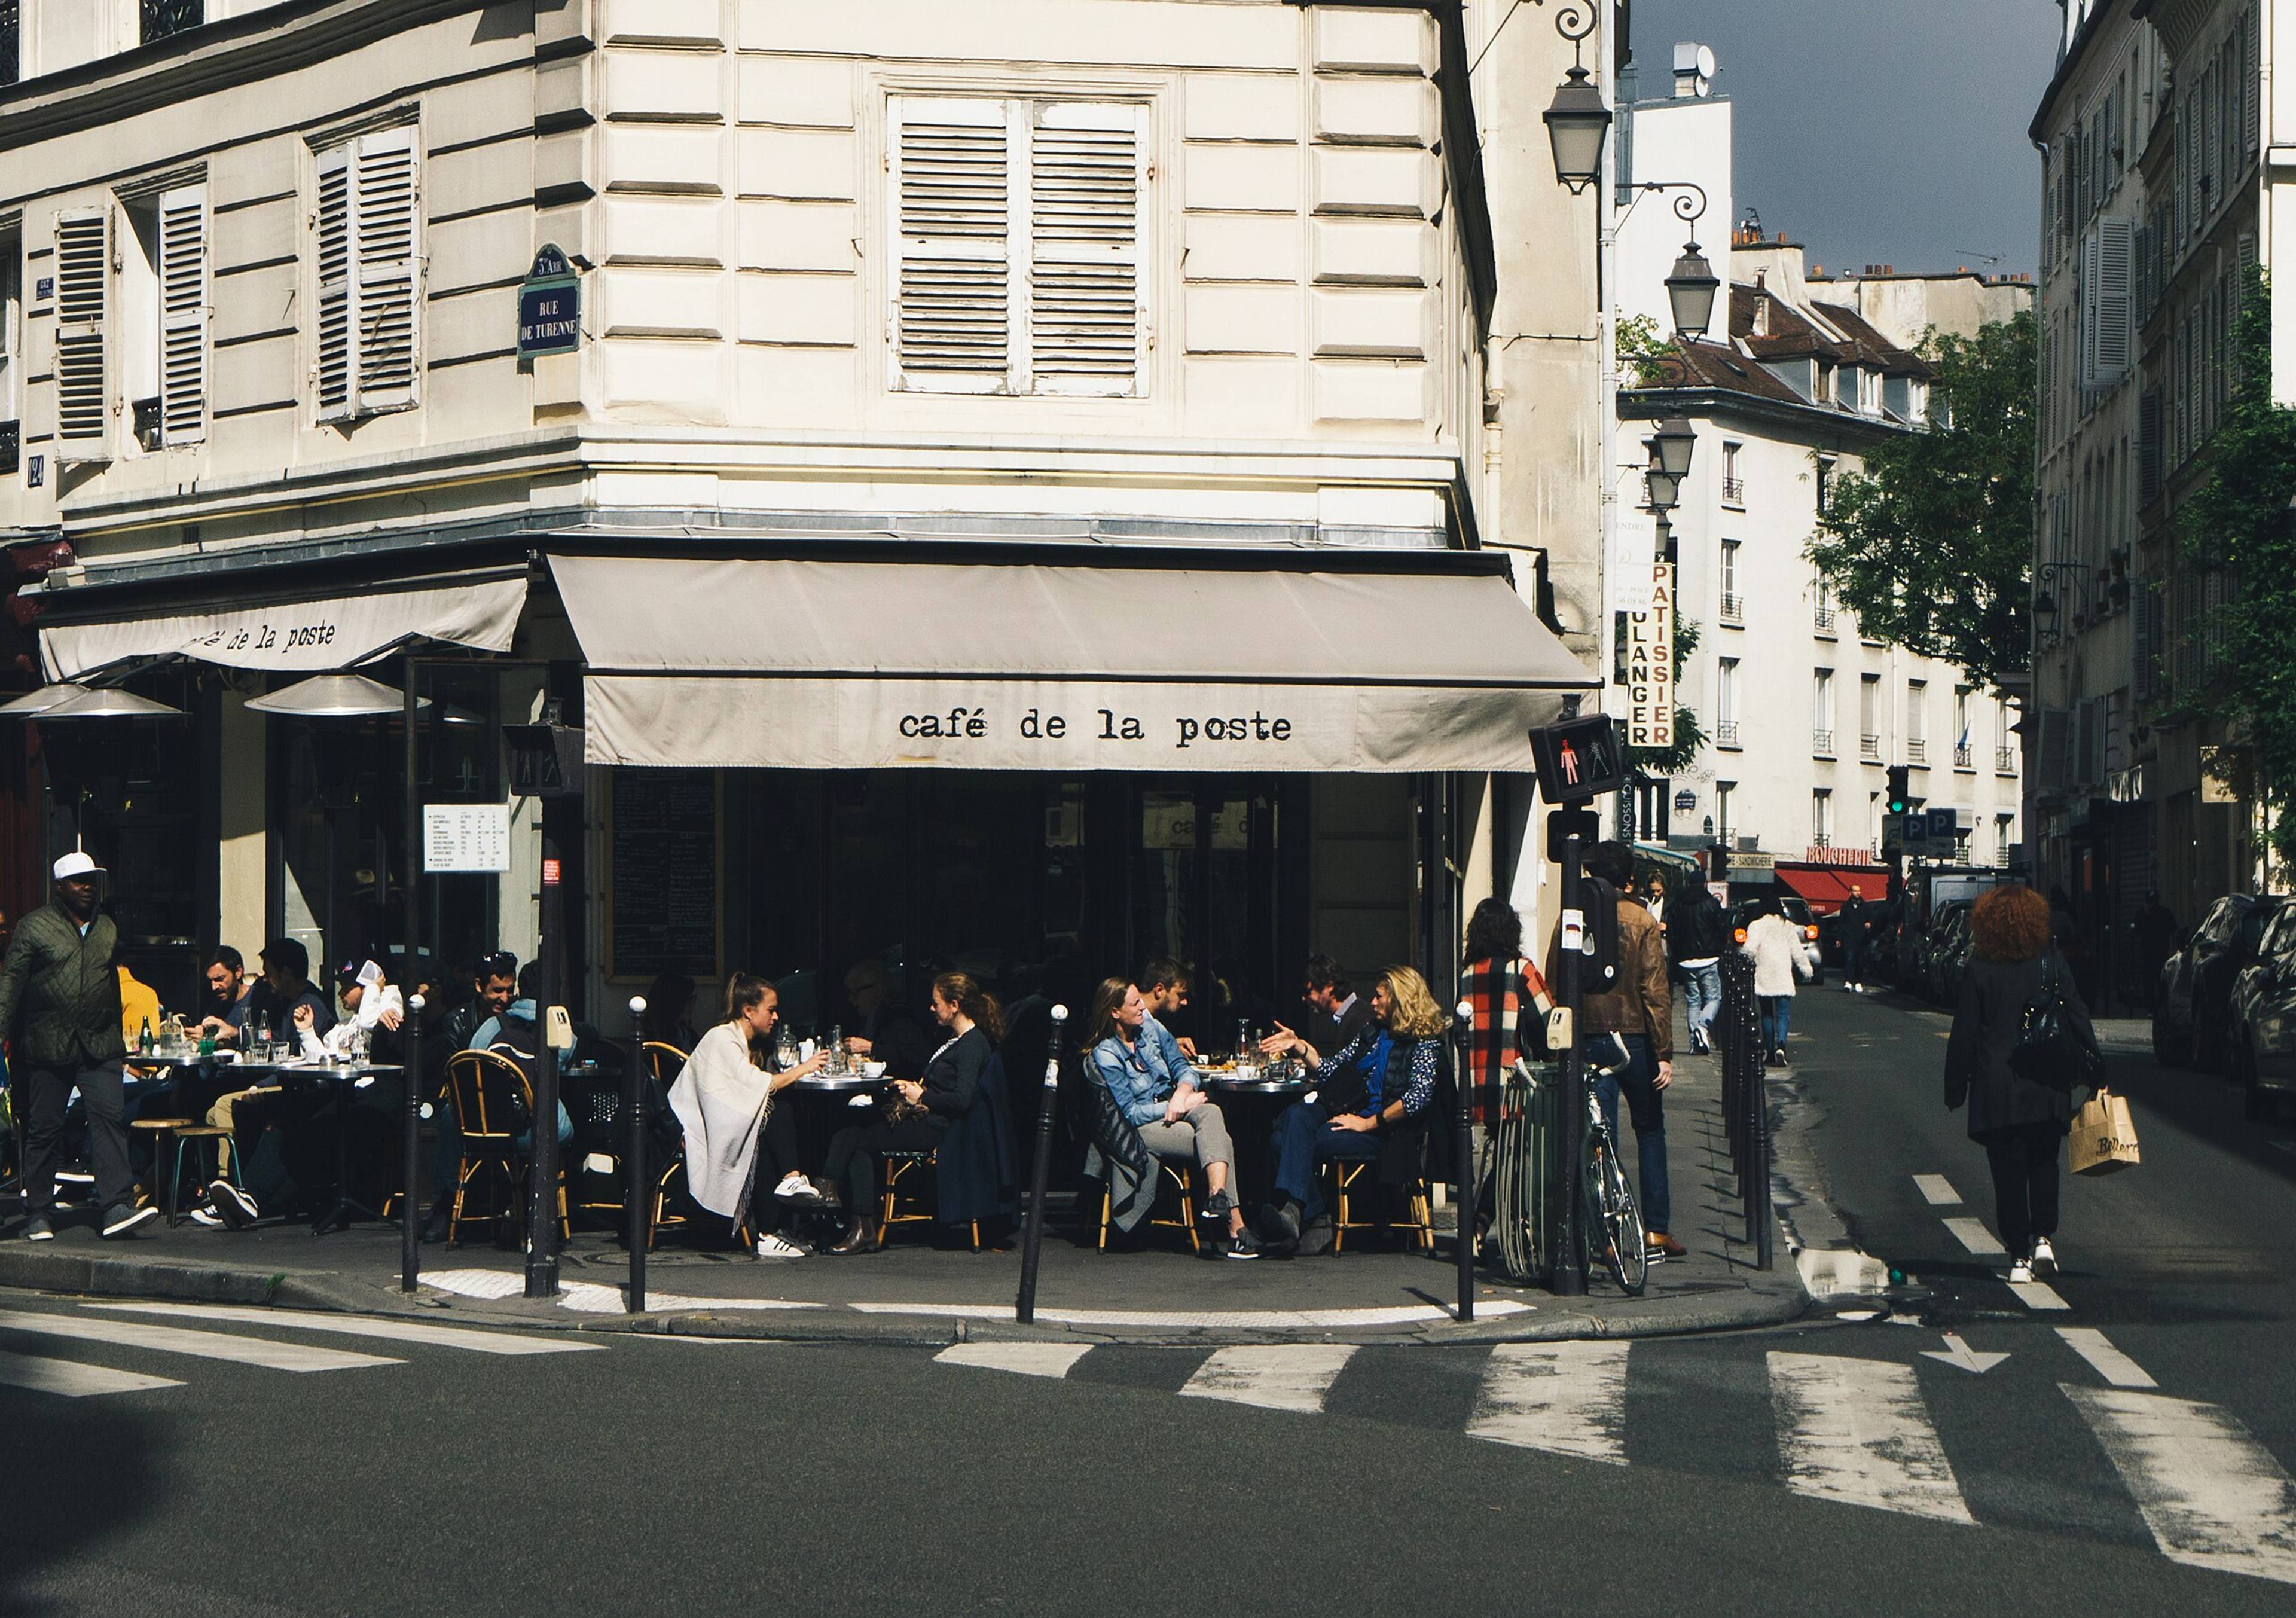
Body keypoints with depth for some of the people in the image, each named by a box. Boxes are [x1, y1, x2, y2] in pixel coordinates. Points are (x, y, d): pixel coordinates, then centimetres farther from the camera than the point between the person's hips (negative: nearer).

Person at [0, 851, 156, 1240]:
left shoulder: (106, 928, 16)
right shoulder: (34, 927, 1)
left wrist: (117, 1039, 25)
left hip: (99, 1047, 3)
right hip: (48, 1047, -3)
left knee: (110, 1117, -12)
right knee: (44, 1128, 3)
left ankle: (118, 1207, -18)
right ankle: (39, 1216, 12)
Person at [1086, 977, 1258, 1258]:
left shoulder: (1151, 1029, 9)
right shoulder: (1106, 1056, -9)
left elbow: (1183, 1068, 7)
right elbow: (1131, 1113, -11)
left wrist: (1182, 1093, -17)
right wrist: (1182, 1106, -14)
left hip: (1172, 1106, 5)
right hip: (1142, 1129, -5)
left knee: (1211, 1112, -33)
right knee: (1219, 1140, -30)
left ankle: (1218, 1195, -53)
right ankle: (1235, 1227, -40)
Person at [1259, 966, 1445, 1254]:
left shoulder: (1425, 1043, -1)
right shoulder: (1373, 1031, 23)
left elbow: (1418, 1097, -16)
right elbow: (1331, 1070, 24)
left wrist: (1369, 1123, -16)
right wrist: (1300, 1047, 10)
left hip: (1385, 1131, -7)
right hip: (1347, 1111, 7)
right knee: (1296, 1115, -27)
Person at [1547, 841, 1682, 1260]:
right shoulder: (1642, 921, -6)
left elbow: (1554, 984, 3)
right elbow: (1655, 991, -10)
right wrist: (1664, 1053, -8)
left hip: (1588, 1040, 2)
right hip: (1634, 1038, -2)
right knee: (1650, 1131, 12)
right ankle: (1657, 1229, 9)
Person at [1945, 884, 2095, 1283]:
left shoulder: (1979, 970, -6)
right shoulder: (2051, 962, -3)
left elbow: (1963, 1034, -4)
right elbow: (2077, 1018, -1)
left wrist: (1955, 1087, 4)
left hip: (1997, 1091, -1)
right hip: (2046, 1089, 1)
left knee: (2009, 1174, 4)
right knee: (2043, 1164, 18)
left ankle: (2020, 1256, 3)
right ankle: (2043, 1236, 2)